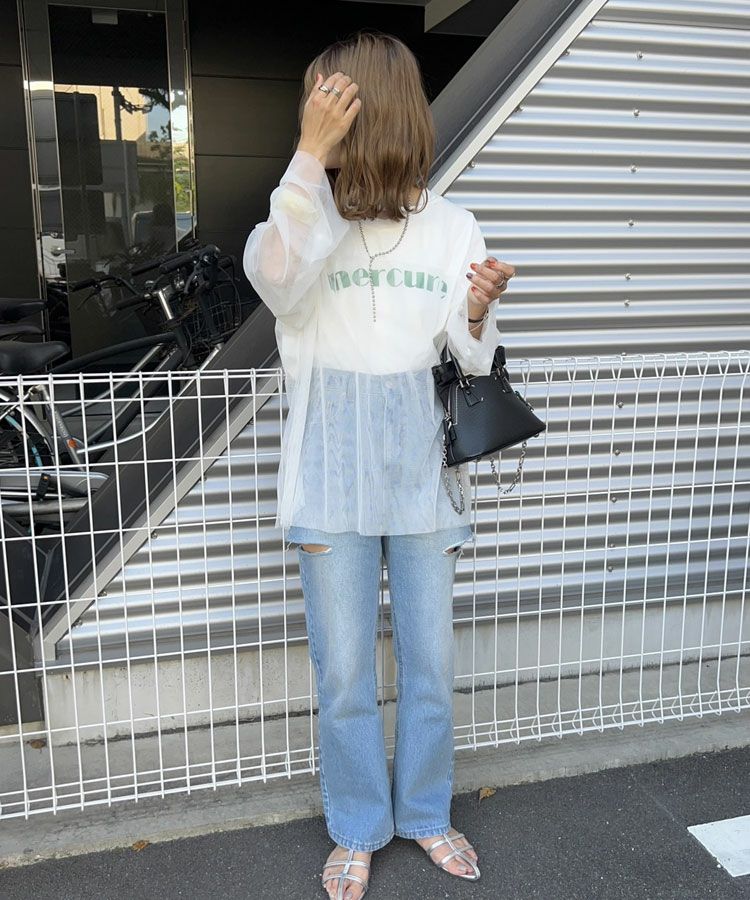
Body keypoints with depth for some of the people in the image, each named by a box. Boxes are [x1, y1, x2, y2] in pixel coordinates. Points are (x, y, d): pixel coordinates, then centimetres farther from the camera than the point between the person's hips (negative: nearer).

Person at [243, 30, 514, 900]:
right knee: (343, 669, 7)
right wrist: (310, 155, -26)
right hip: (335, 461, -1)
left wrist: (479, 311, -15)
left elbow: (471, 361, 6)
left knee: (430, 657, 12)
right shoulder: (305, 213, 0)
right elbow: (278, 283, -24)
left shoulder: (452, 226, 3)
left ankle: (425, 812, 36)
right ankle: (357, 829, 30)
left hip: (421, 458, 1)